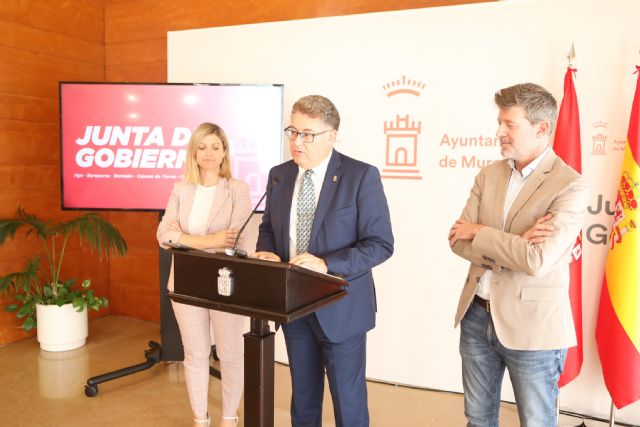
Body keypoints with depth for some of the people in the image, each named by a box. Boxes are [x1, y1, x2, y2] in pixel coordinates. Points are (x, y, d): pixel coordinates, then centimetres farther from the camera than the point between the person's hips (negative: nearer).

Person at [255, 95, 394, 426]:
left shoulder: (361, 176, -13)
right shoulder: (279, 175, 4)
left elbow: (380, 244, -15)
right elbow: (268, 228, 16)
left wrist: (326, 264, -27)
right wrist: (267, 253, -7)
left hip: (340, 306, -5)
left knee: (348, 400, 9)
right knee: (303, 397, 19)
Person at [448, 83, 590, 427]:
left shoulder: (571, 186, -15)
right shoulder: (488, 175, 4)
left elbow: (537, 261, -26)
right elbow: (458, 240, -2)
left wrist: (479, 232, -14)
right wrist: (512, 246, -17)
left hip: (531, 326, -5)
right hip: (476, 316, 6)